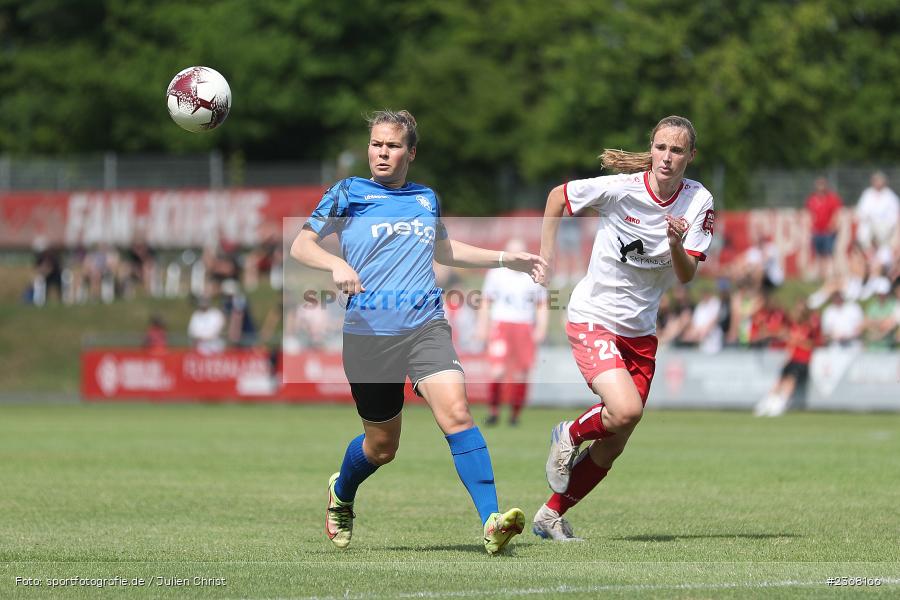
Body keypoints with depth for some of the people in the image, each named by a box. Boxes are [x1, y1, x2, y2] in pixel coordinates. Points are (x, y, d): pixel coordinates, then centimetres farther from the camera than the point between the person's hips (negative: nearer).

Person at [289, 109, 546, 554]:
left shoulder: (426, 199, 16)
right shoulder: (349, 193, 4)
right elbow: (301, 246, 0)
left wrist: (507, 259, 29)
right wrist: (337, 265, -20)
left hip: (426, 326, 2)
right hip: (369, 332, -2)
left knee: (455, 411, -22)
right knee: (381, 446, 7)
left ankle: (492, 522, -28)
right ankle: (340, 494, 42)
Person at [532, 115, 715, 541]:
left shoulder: (699, 202, -6)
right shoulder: (620, 188, -16)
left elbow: (686, 276, -10)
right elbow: (558, 196, 0)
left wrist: (677, 245, -30)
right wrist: (545, 258, -1)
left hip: (640, 330, 5)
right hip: (593, 318, -5)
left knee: (613, 446, 7)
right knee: (626, 410, -27)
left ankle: (551, 516, 25)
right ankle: (569, 435, 6)